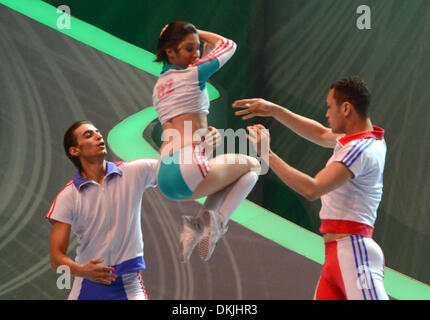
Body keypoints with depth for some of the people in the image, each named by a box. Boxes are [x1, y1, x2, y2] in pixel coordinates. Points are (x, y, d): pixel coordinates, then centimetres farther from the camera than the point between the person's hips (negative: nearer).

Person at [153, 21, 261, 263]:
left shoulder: (159, 85, 21)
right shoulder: (193, 73, 1)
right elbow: (228, 45, 16)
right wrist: (196, 32, 24)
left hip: (165, 180, 7)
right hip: (189, 168, -7)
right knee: (251, 166, 18)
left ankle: (197, 224, 6)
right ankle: (217, 219, -3)